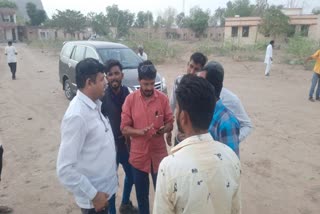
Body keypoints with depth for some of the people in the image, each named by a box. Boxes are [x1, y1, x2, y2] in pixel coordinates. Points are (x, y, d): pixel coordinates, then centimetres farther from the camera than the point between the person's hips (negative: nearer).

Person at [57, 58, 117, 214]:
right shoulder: (77, 116, -28)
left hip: (107, 187, 8)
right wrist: (93, 195, -19)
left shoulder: (95, 104, -2)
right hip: (95, 195, -8)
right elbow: (65, 170, -27)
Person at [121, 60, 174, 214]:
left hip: (159, 153, 0)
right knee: (141, 193, 17)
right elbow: (124, 128, -7)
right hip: (138, 155, 0)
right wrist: (140, 132, -25)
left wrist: (164, 129, -22)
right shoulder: (130, 99, -8)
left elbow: (170, 122, 0)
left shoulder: (163, 98, -6)